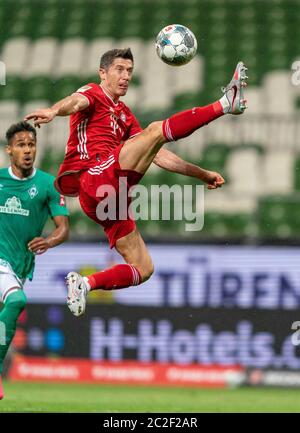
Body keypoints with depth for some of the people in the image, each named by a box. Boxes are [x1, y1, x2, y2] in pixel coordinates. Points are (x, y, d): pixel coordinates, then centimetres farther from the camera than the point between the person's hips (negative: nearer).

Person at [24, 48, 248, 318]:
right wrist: (54, 110, -42)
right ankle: (225, 104, -28)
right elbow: (76, 102, -18)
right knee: (156, 131, -22)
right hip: (96, 177, -9)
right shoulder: (93, 94, 8)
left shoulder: (124, 115, 32)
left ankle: (86, 283, 1)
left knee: (143, 269, 4)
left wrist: (201, 174, 30)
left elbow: (158, 155, 33)